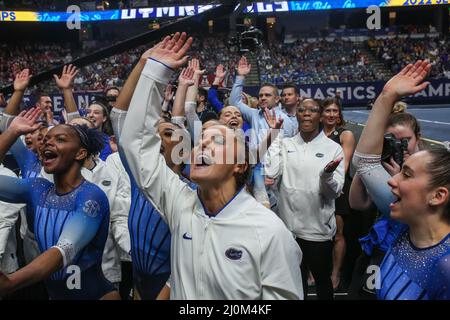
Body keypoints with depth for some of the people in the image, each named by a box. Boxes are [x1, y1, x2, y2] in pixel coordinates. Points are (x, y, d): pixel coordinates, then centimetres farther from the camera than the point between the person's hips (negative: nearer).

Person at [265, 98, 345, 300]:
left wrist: (327, 174, -29)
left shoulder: (333, 148, -3)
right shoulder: (285, 145, 3)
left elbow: (335, 192, -8)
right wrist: (275, 136, -9)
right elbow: (269, 172, -12)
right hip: (288, 226, 2)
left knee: (322, 281, 17)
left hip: (318, 229, -1)